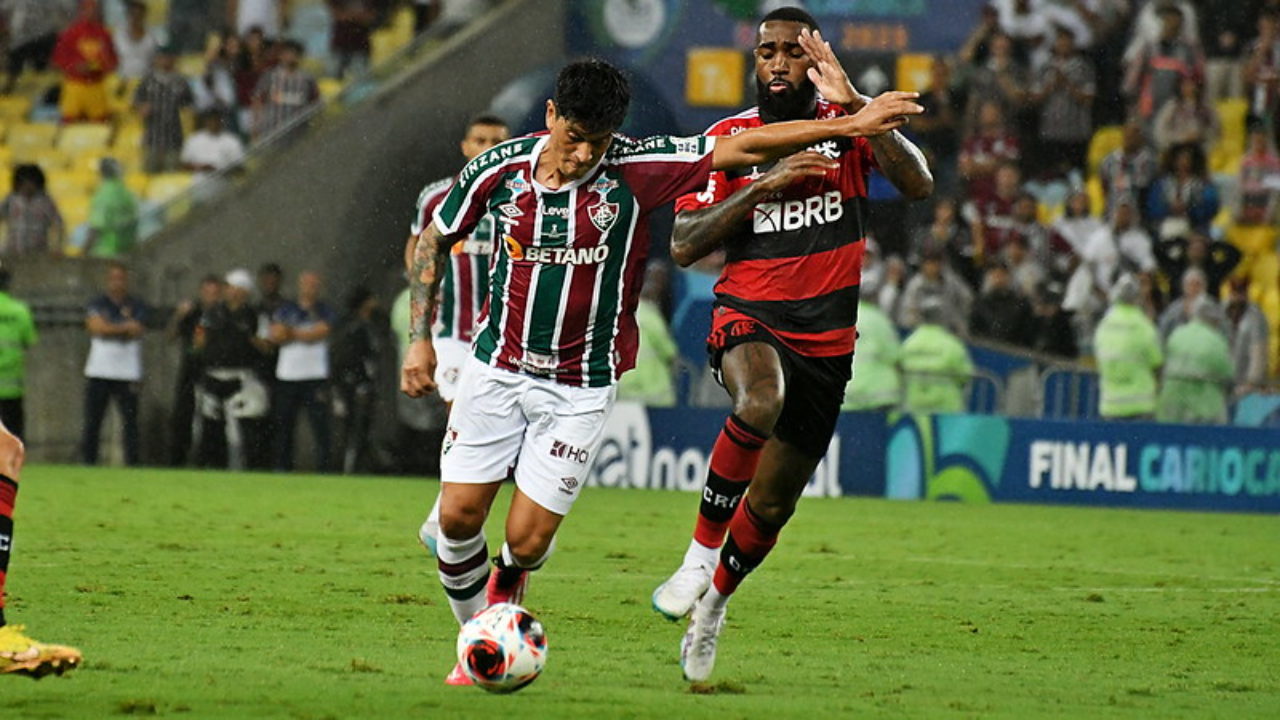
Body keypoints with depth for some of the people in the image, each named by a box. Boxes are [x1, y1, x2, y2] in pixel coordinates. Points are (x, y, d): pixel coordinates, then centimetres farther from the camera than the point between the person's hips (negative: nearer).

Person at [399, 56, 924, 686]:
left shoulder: (634, 170, -14)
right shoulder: (499, 169, -9)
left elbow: (743, 149, -15)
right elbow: (434, 238, 7)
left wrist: (852, 124, -20)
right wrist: (420, 337, 3)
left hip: (581, 387, -2)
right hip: (497, 368, 2)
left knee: (526, 542, -6)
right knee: (459, 516, -6)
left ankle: (500, 604, 28)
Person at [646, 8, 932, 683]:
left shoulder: (847, 124, 0)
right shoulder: (728, 140, 0)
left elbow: (918, 183, -18)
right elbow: (683, 246, -6)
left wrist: (853, 106, -26)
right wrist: (764, 185, -17)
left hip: (825, 338, 2)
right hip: (748, 318, -2)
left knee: (773, 501, 10)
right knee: (760, 404, -38)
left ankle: (714, 602, 37)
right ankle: (700, 552, -23)